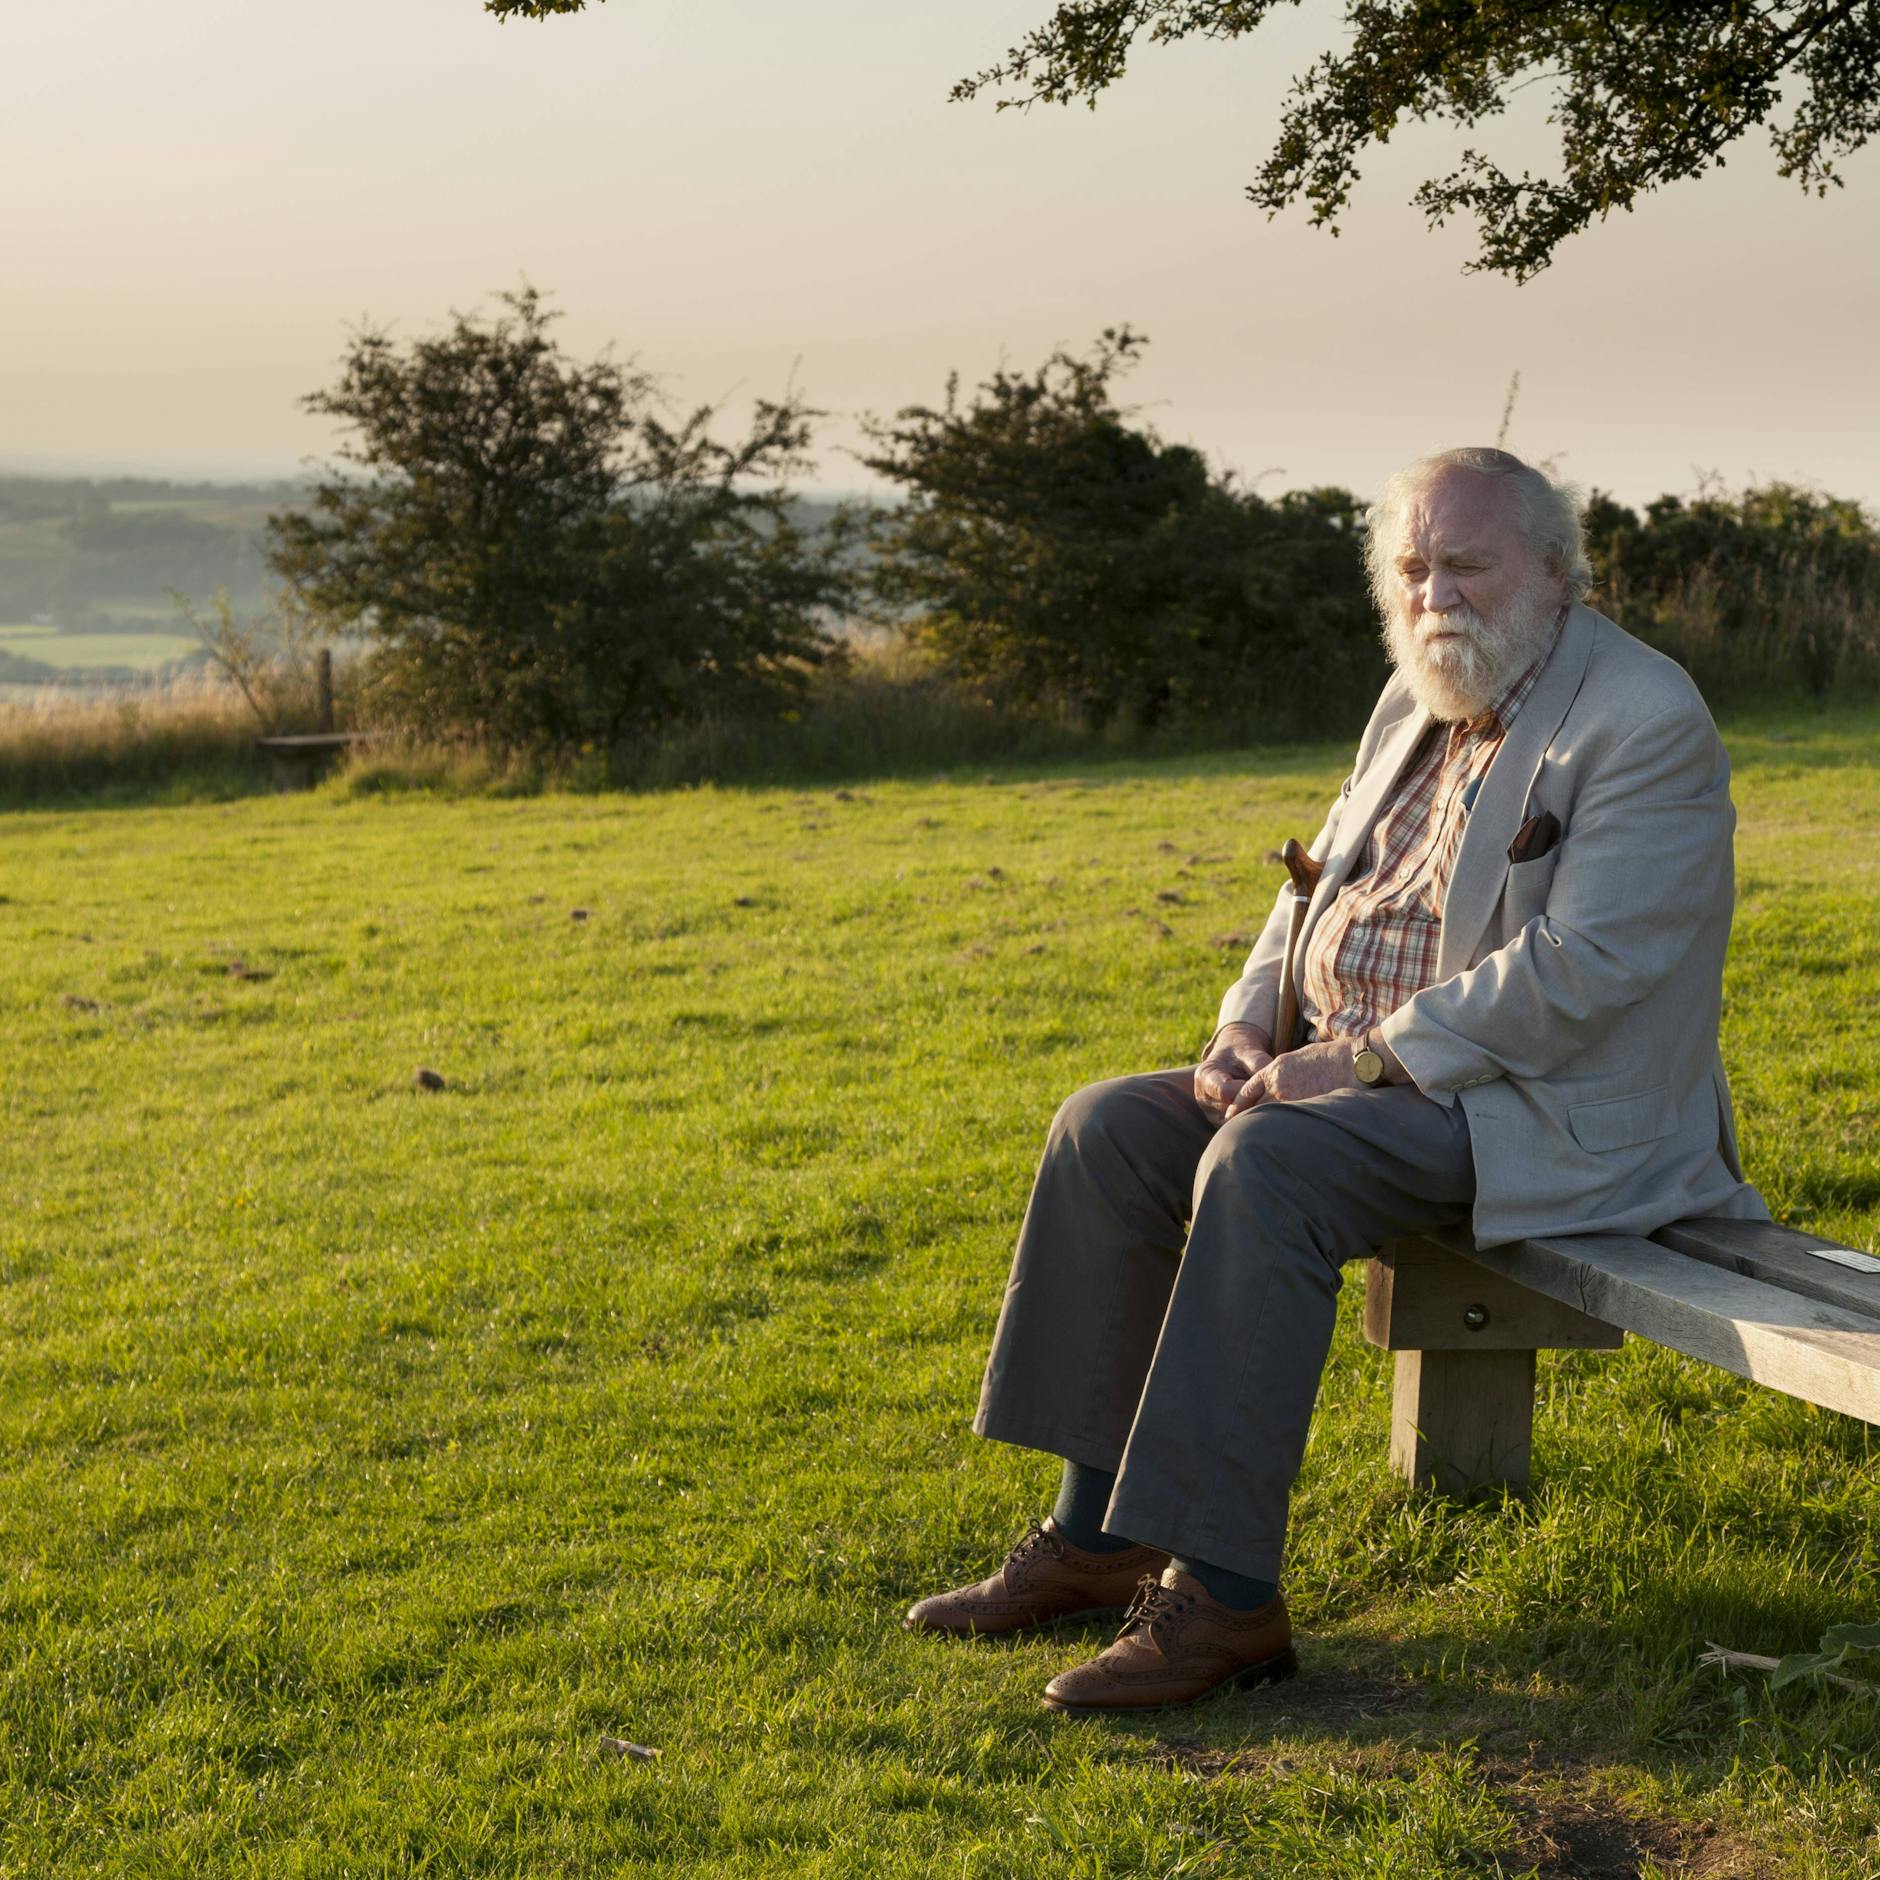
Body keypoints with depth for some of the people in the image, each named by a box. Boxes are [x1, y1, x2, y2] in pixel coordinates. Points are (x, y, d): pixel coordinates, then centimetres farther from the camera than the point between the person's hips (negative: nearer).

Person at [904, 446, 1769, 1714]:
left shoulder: (1647, 723, -13)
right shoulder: (1418, 702, 13)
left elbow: (1578, 971, -22)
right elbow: (1325, 885, 20)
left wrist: (1359, 1061, -21)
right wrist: (1250, 1024, 0)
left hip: (1551, 1113, -9)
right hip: (1364, 1072, 9)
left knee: (1266, 1166, -32)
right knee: (1110, 1131, -6)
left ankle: (1226, 1596, -29)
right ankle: (1098, 1535, -2)